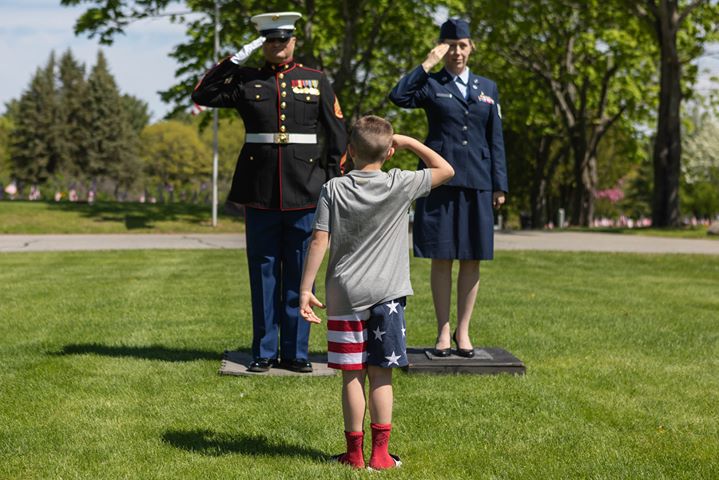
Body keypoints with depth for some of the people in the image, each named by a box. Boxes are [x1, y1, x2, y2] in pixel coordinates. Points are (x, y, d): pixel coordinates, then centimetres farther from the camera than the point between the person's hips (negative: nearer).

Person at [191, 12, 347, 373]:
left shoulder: (317, 81, 9)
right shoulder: (245, 81, 8)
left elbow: (337, 135, 9)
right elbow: (203, 95, -2)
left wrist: (332, 179, 1)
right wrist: (237, 58, -4)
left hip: (304, 190, 0)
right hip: (259, 191, 0)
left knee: (299, 273, 3)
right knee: (263, 272, 4)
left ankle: (296, 351, 11)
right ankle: (265, 352, 11)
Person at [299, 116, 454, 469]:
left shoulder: (334, 189, -3)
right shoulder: (399, 185, -5)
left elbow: (319, 241, -7)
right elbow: (445, 170, 7)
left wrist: (305, 289, -4)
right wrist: (409, 142, 10)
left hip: (344, 295, 0)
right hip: (386, 294, 0)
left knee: (351, 375, 5)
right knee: (381, 374, 5)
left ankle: (354, 452, 12)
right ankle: (380, 453, 8)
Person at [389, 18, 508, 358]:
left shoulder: (487, 88, 14)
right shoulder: (431, 85, 5)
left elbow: (495, 139, 12)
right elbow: (398, 96, -16)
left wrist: (499, 184, 6)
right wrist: (427, 63, -11)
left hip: (476, 183, 3)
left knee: (472, 259, 4)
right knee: (441, 258, 1)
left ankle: (463, 331, 14)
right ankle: (443, 332, 10)